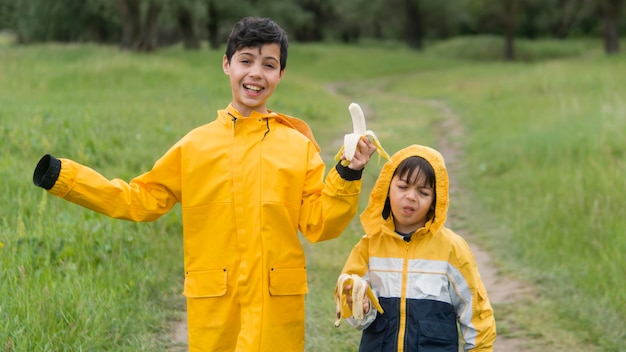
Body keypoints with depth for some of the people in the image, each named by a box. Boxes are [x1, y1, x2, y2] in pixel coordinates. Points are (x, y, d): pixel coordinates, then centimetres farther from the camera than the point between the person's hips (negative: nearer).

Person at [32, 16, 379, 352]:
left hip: (276, 304, 0)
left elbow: (318, 223, 3)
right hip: (214, 303, 0)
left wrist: (347, 174, -10)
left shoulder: (299, 145, 4)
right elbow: (142, 199, 8)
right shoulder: (196, 144, 5)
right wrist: (62, 177, 4)